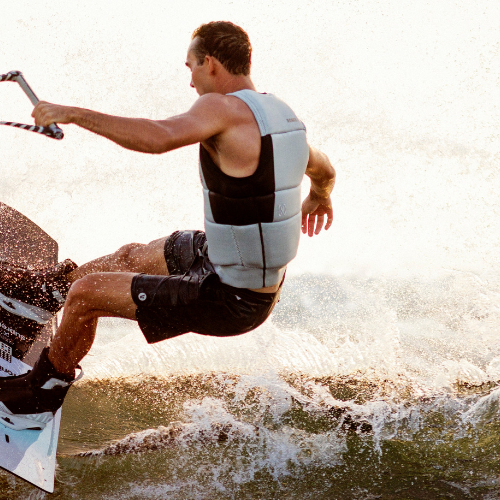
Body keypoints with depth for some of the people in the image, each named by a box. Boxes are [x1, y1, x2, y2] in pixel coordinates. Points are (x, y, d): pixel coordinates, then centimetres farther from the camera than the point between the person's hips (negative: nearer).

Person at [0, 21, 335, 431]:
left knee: (86, 295, 0)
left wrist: (75, 114, -32)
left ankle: (43, 395, 23)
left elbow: (158, 138, -41)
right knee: (132, 257, 28)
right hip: (266, 279, 9)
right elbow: (324, 170, 23)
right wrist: (321, 196, 47)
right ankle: (44, 289, 52)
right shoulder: (282, 114, 4)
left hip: (230, 300, -9)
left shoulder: (223, 108, -23)